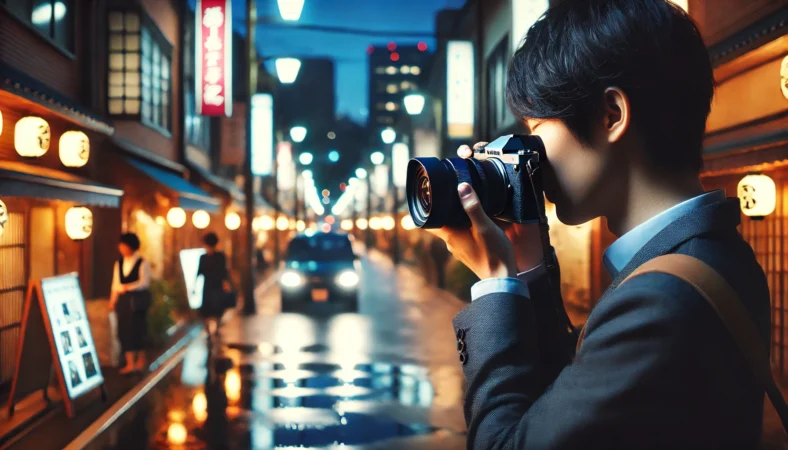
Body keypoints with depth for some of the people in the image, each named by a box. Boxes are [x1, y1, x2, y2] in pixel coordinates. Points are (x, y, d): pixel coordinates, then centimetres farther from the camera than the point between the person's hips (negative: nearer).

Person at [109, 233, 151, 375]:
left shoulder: (143, 263, -5)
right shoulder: (118, 263, 10)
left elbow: (144, 282, -13)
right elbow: (115, 284, 10)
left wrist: (128, 287, -22)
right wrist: (112, 300, 5)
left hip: (137, 300, -5)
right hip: (123, 300, 5)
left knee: (137, 330, -1)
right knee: (124, 330, 1)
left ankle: (140, 362, 12)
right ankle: (130, 363, 6)